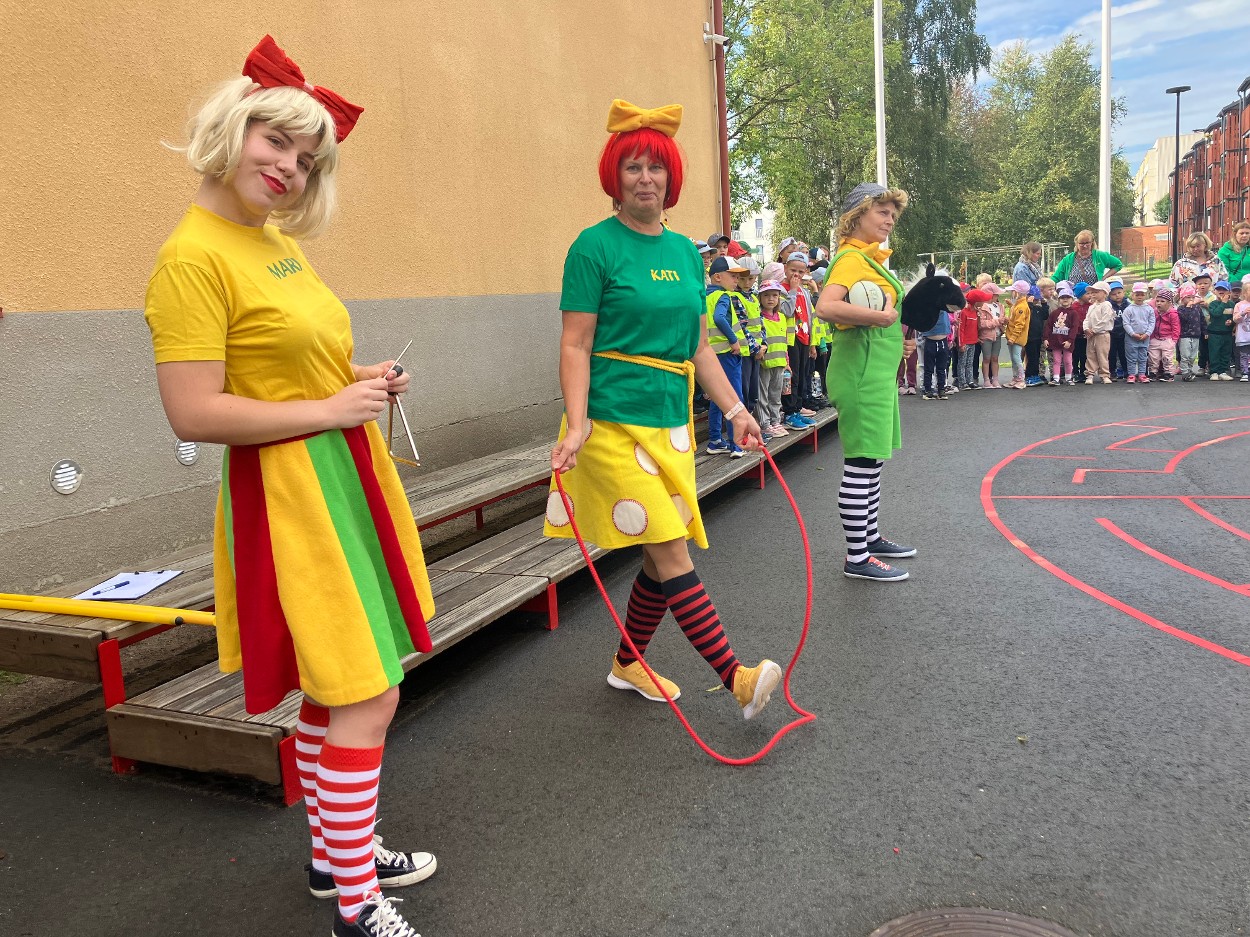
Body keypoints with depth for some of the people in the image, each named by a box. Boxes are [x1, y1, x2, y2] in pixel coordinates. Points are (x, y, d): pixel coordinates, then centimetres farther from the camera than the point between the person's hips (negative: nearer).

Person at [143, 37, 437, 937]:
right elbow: (194, 414, -21)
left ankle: (337, 851, 37)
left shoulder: (278, 240, 11)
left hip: (346, 482, 9)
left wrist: (363, 381, 4)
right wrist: (328, 409, -16)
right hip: (293, 497, -9)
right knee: (366, 696, -4)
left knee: (338, 687, 18)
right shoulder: (194, 257, -15)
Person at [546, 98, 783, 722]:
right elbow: (575, 346, -10)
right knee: (673, 553, -8)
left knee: (661, 557, 11)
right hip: (614, 421, -7)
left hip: (672, 422, 7)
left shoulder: (685, 251, 13)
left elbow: (698, 347, 17)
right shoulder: (596, 246, -6)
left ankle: (627, 665, 29)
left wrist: (734, 410, 14)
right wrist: (576, 425, -20)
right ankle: (737, 679, -3)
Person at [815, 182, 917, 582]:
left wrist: (897, 337, 11)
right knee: (861, 465, -5)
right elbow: (826, 307, -30)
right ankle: (857, 558, 2)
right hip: (862, 373, -10)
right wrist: (879, 316, -24)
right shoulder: (852, 258, -14)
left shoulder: (870, 257, 16)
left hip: (878, 372, 10)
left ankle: (870, 537, 30)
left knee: (873, 460, 18)